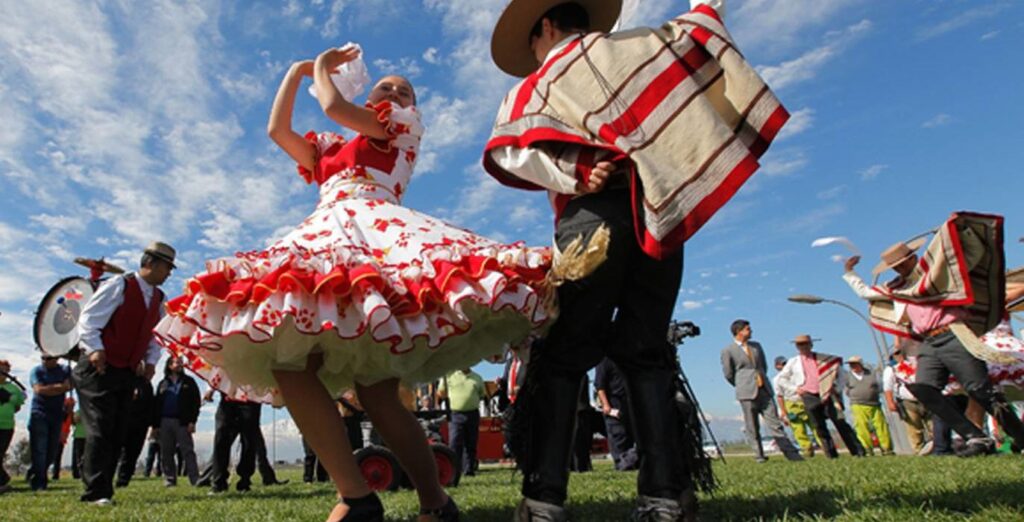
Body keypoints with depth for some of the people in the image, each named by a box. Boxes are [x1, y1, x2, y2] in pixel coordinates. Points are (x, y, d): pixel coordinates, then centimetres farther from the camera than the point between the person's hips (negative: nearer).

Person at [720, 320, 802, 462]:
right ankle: (759, 455, 11)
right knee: (752, 427, 2)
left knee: (774, 423, 3)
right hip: (747, 393, -4)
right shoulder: (728, 351, -4)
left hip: (765, 390, 4)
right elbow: (728, 374, 1)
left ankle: (790, 452, 4)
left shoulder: (756, 346, 14)